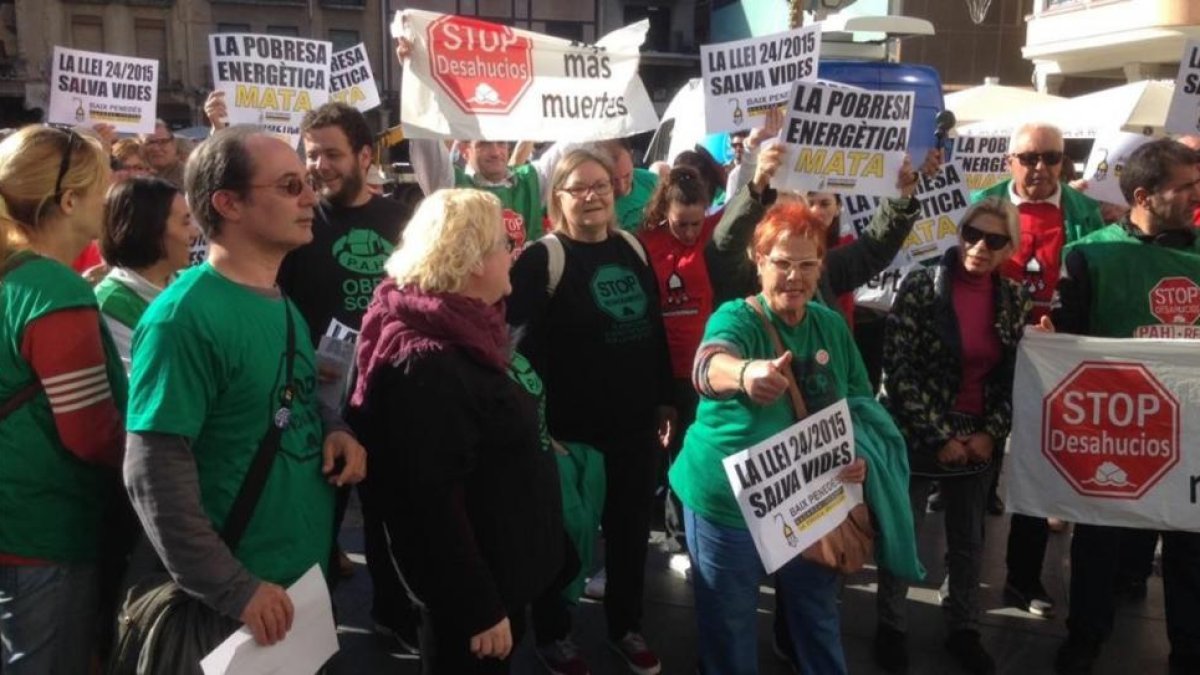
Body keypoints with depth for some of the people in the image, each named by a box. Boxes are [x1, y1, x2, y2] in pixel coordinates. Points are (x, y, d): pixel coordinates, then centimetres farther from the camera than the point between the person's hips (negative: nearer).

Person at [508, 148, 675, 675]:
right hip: (570, 430, -5)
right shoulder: (543, 260, -10)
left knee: (631, 529, 17)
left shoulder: (633, 249, 7)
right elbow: (520, 346, -17)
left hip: (635, 424, 5)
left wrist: (665, 399, 14)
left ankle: (626, 626, 37)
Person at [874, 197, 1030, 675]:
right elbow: (899, 370, -15)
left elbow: (1013, 375, 8)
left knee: (969, 542, 16)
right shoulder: (921, 287, -13)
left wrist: (992, 433, -4)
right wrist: (939, 436, -15)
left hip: (978, 441, 4)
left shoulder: (1013, 299, 2)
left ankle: (964, 630, 35)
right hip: (917, 436, -4)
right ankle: (891, 627, 28)